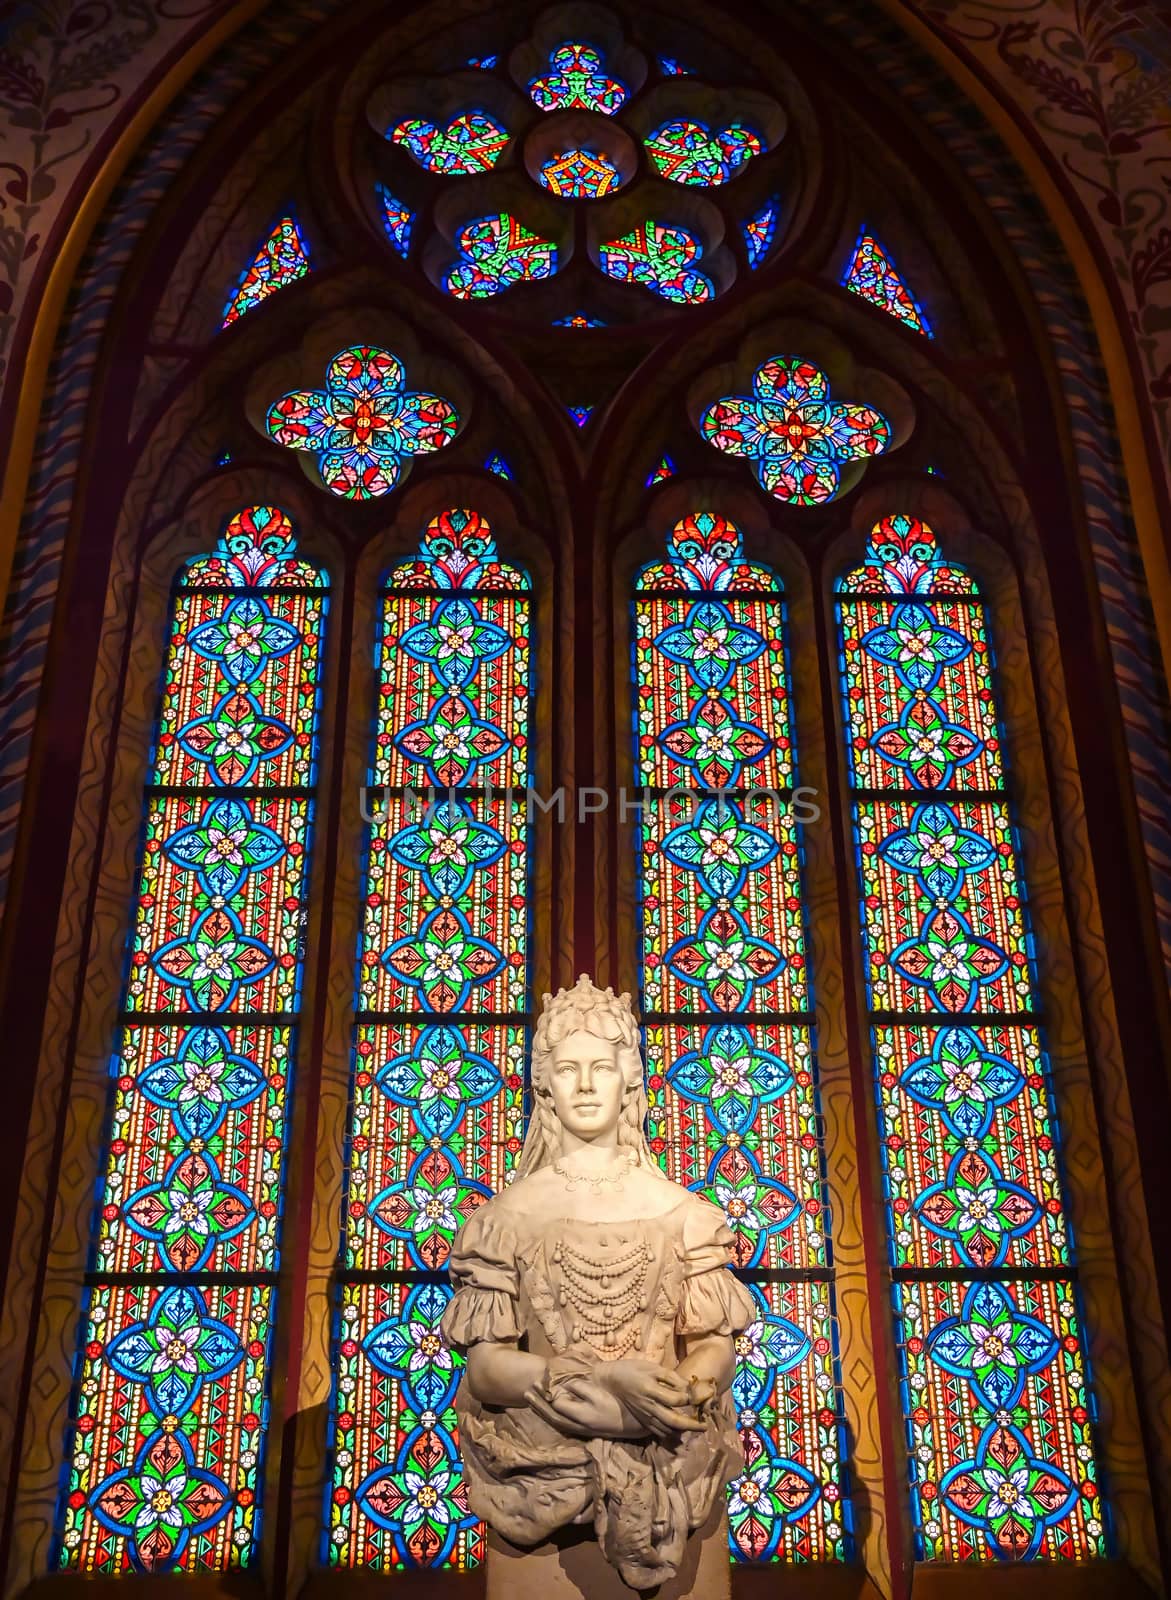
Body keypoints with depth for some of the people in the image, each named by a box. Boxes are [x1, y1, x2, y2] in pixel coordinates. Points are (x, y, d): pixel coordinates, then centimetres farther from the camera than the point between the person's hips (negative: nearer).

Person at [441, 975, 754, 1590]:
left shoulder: (679, 1211, 0)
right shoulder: (508, 1215, -3)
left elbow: (716, 1346, 0)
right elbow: (485, 1365, -8)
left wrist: (681, 1390, -23)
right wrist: (606, 1382, -23)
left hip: (664, 1471, 1)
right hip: (542, 1467, -1)